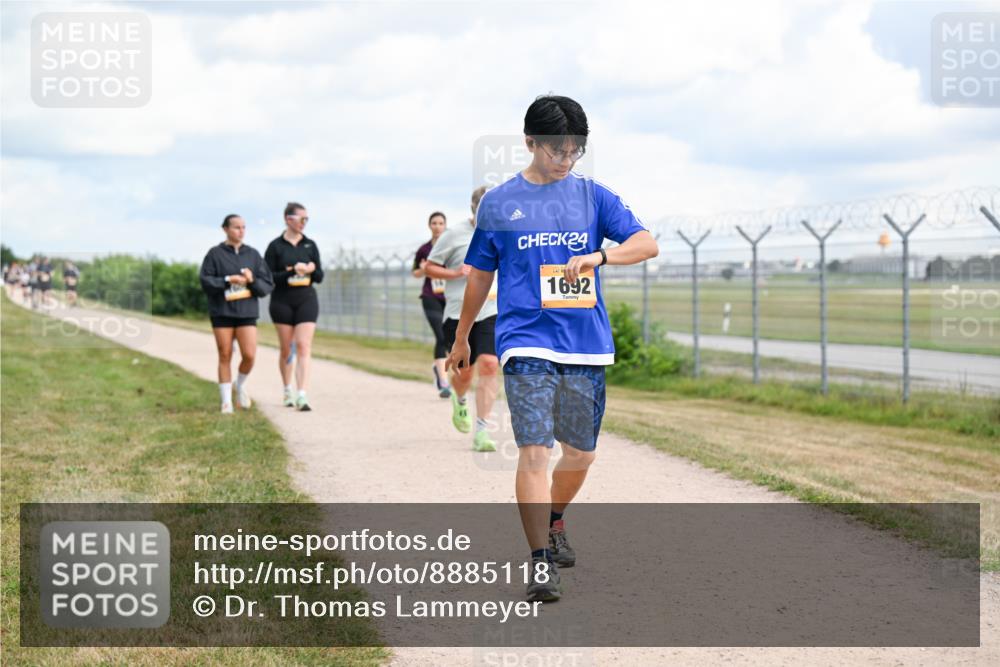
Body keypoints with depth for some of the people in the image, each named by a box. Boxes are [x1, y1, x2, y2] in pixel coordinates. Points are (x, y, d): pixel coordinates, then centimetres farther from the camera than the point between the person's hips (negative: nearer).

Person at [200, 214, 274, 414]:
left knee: (249, 355, -9)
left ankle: (241, 384, 21)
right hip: (222, 311, -2)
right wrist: (229, 280, -16)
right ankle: (226, 401, 12)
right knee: (225, 356, 2)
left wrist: (252, 281, -12)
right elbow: (205, 281, -6)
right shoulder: (215, 254, 0)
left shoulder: (253, 255, 8)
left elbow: (267, 285, 7)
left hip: (247, 311, 2)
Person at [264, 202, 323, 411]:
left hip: (306, 300, 1)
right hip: (282, 300, -1)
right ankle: (287, 391, 27)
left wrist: (310, 270, -13)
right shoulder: (276, 246, -1)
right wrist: (290, 272, -18)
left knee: (304, 347, -11)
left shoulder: (310, 245, 7)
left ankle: (302, 396, -18)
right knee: (286, 349, 7)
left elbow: (319, 276, 9)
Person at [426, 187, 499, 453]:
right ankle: (459, 400, 42)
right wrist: (455, 273, -14)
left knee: (489, 365, -15)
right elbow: (429, 267, 2)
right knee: (464, 372, 4)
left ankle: (482, 431, -11)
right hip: (458, 313, -2)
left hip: (491, 312, 2)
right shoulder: (454, 235, -3)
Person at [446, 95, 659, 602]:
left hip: (587, 346, 3)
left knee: (580, 454, 12)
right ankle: (541, 562, -9)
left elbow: (647, 244, -4)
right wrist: (462, 338, 23)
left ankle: (553, 522, 40)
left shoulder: (593, 196, 7)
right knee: (534, 452, -14)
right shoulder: (498, 202, 4)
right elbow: (480, 274, 15)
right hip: (526, 343, -3)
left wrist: (598, 256, -22)